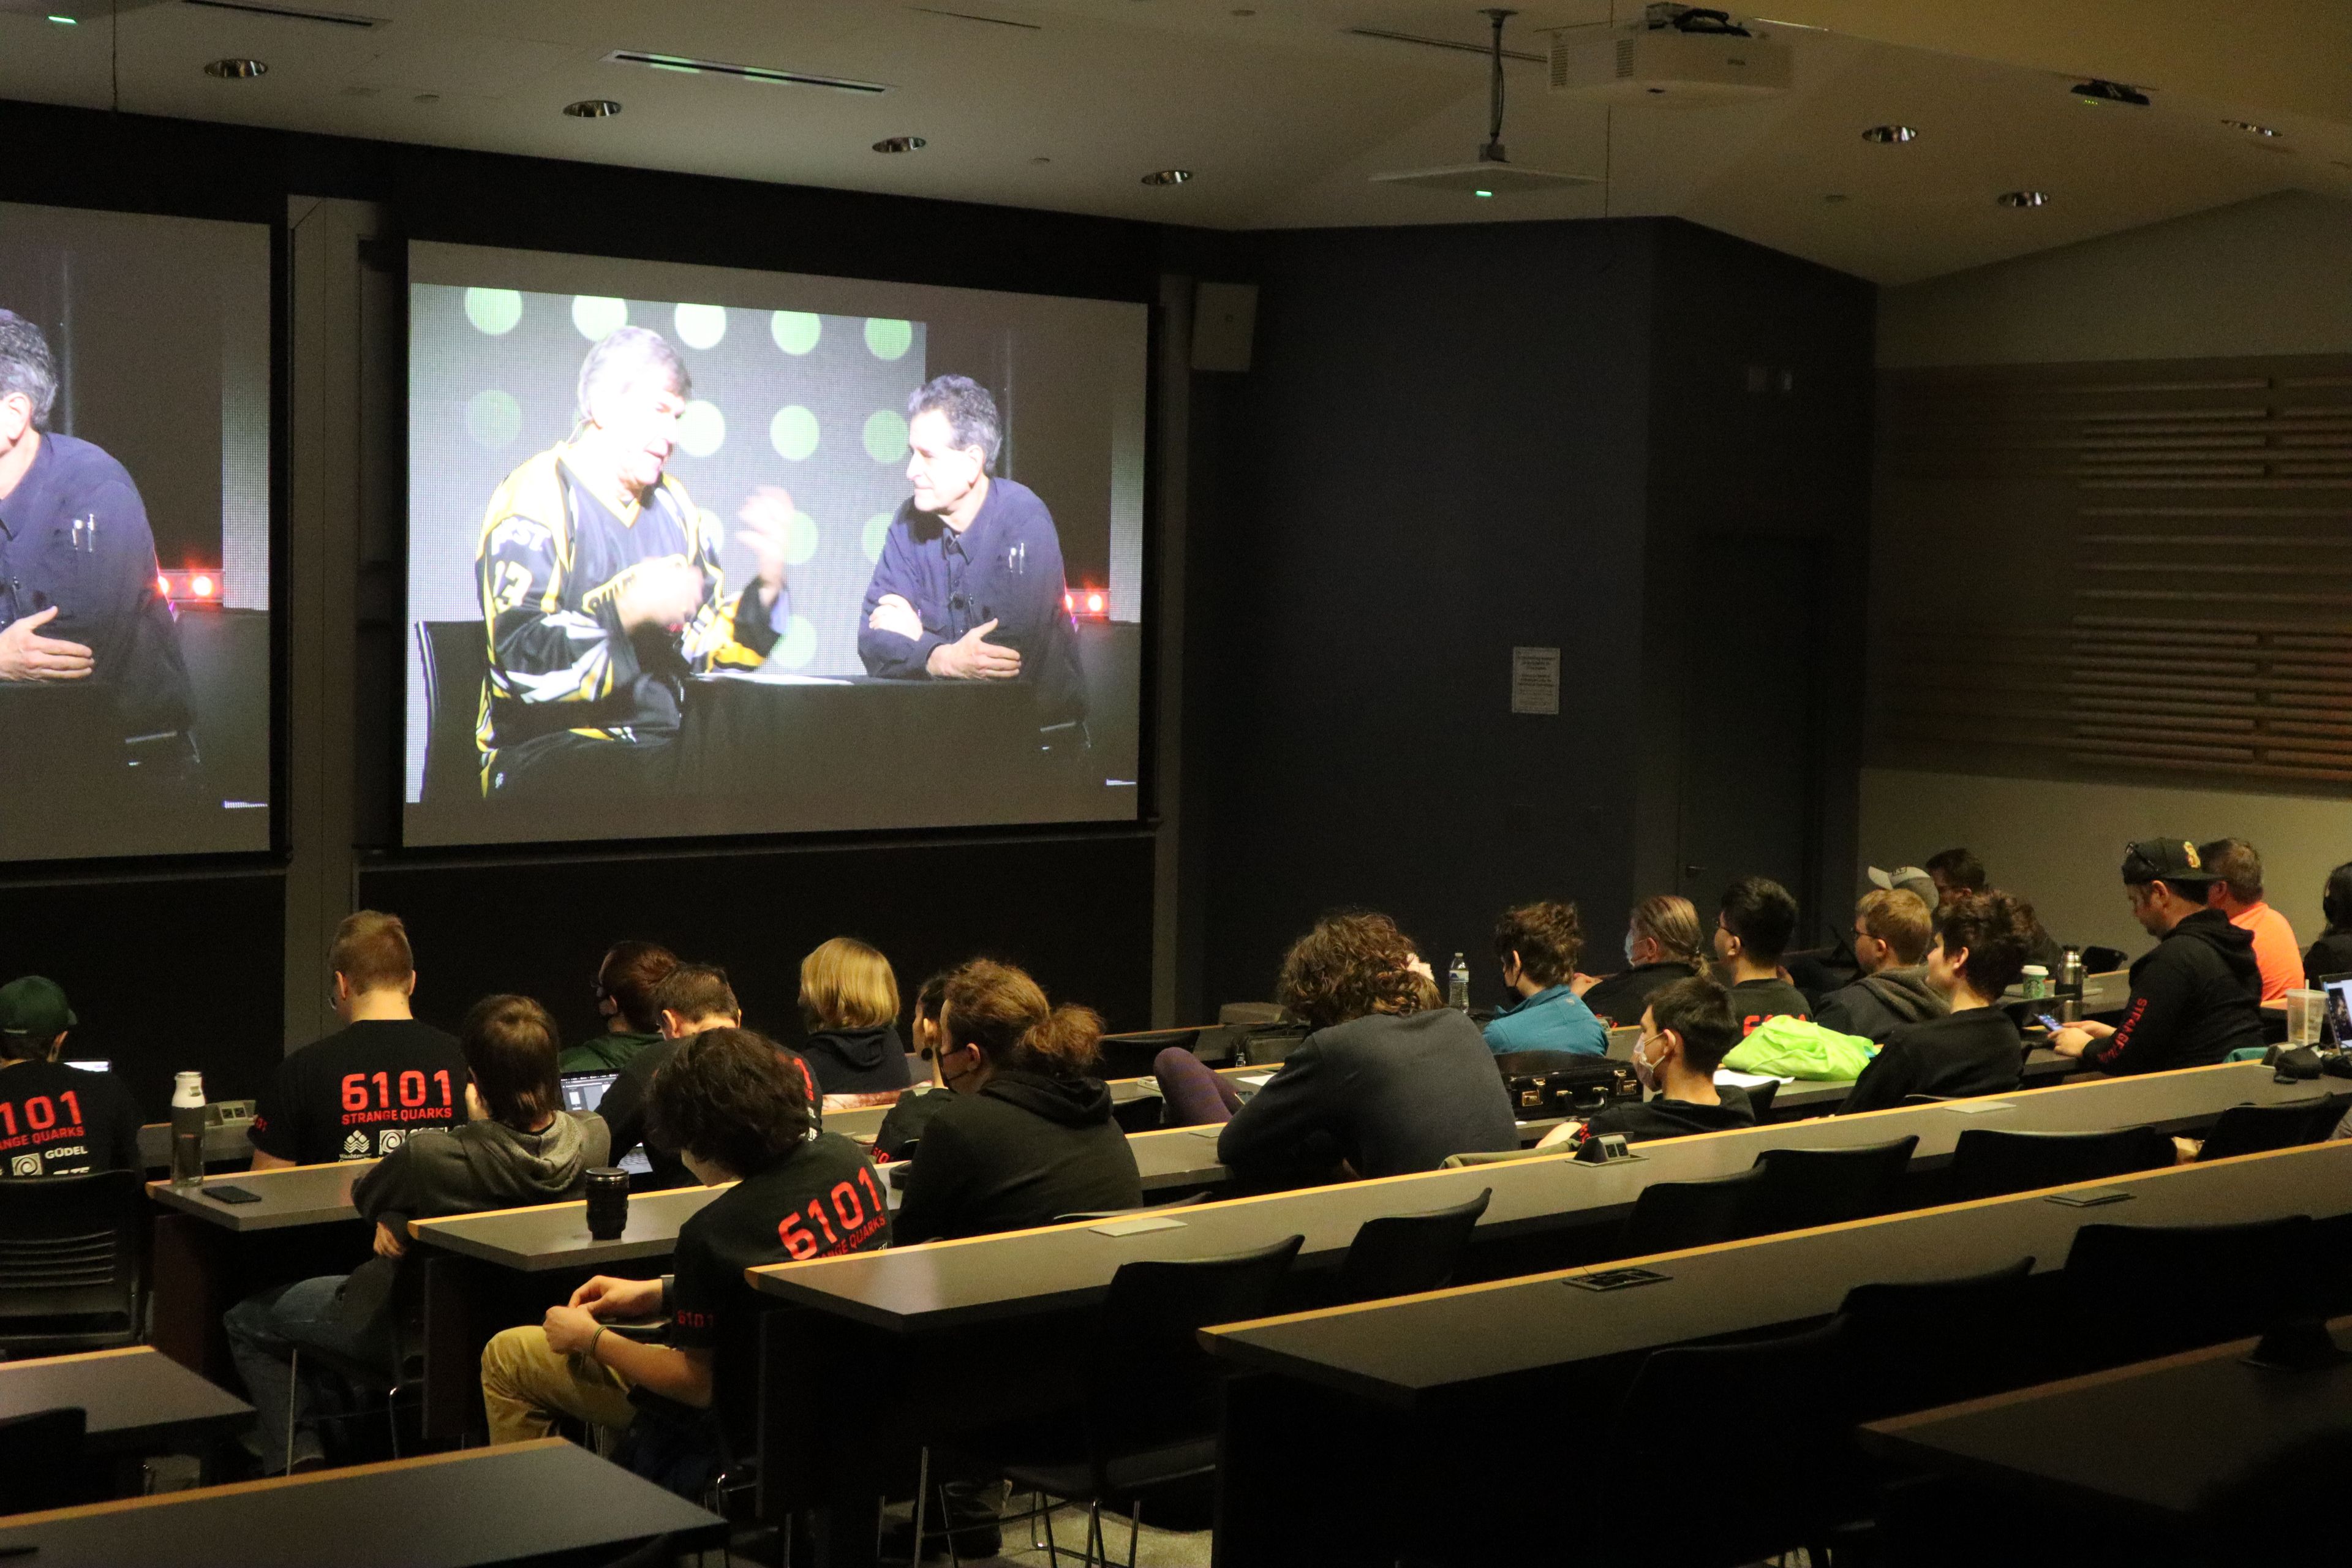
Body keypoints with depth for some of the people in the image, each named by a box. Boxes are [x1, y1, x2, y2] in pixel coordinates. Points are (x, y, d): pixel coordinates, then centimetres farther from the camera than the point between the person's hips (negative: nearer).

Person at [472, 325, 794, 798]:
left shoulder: (672, 506, 16)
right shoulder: (535, 500, -6)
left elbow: (710, 648, 14)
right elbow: (523, 660, -17)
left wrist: (767, 586, -3)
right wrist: (627, 613, -28)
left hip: (662, 744, 6)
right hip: (547, 752, -6)